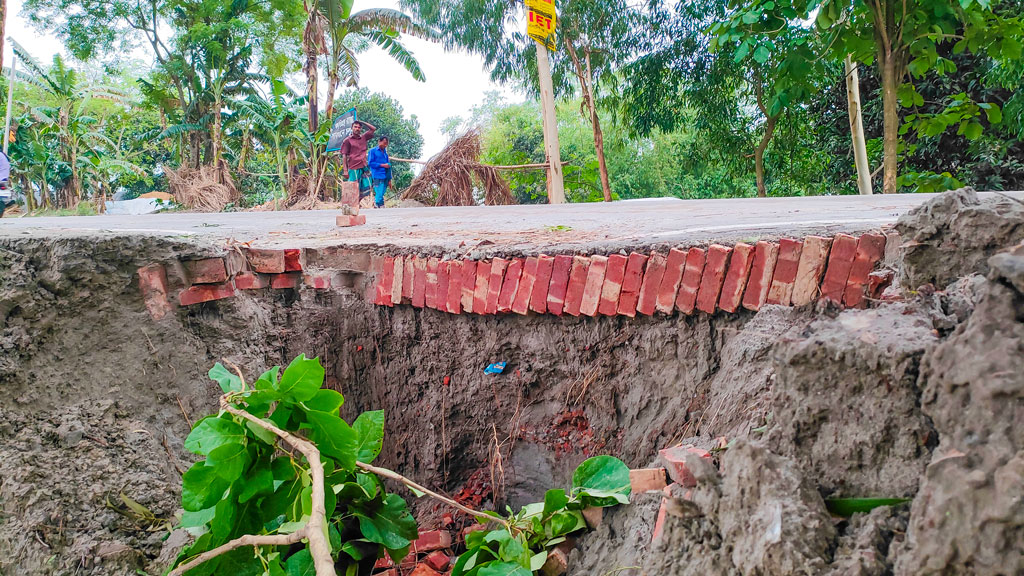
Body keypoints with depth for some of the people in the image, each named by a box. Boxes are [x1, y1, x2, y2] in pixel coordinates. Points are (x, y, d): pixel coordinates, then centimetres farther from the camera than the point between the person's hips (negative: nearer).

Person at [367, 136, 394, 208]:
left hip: (385, 178, 6)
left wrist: (389, 179, 15)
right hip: (377, 177, -6)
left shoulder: (385, 152, 19)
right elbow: (371, 163, -5)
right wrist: (382, 165, -12)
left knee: (377, 196, 6)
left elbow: (388, 166, 20)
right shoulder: (373, 151, 3)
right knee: (379, 196, -12)